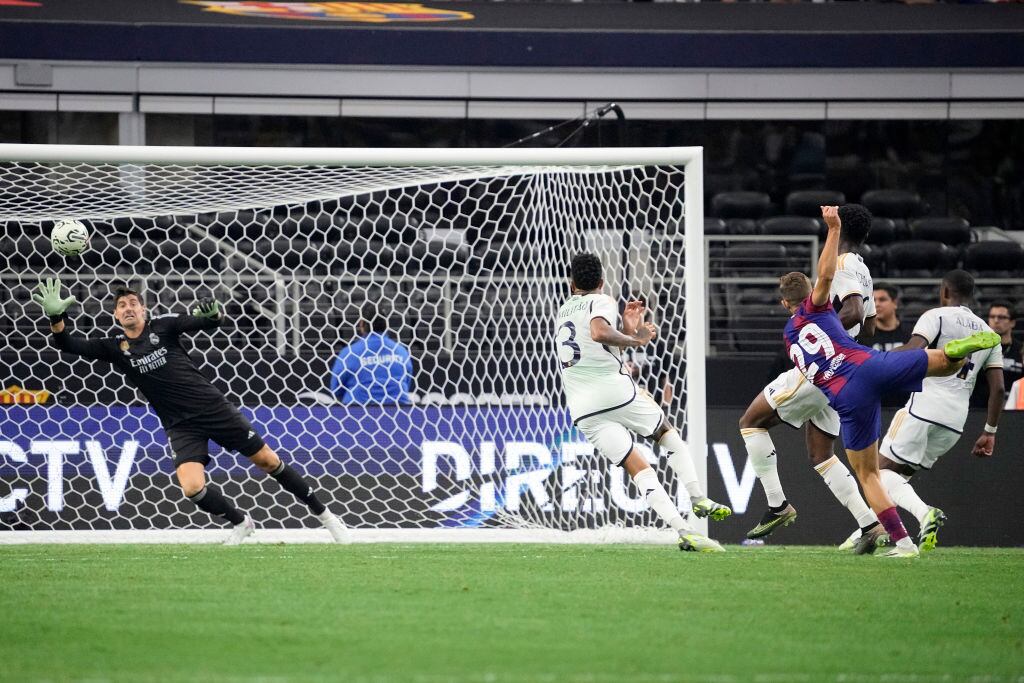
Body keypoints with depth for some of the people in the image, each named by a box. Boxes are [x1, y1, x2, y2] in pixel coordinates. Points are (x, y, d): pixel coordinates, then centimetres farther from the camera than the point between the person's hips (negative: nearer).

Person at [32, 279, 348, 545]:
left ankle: (322, 513, 19)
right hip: (181, 426, 1)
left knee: (268, 461, 3)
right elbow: (69, 344, -4)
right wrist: (56, 316, -23)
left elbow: (208, 322, -9)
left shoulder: (162, 324, -1)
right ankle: (240, 523, 9)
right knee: (193, 488, -20)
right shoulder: (114, 347, 3)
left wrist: (212, 313, -33)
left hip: (213, 408, -1)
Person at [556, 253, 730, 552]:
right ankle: (698, 499, 9)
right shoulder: (602, 302, 3)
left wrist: (627, 331, 24)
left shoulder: (564, 311, 24)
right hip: (614, 390, -4)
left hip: (582, 409, 4)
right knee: (668, 434, 22)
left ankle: (683, 529, -18)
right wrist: (635, 339, -10)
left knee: (638, 469, -3)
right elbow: (599, 332, -21)